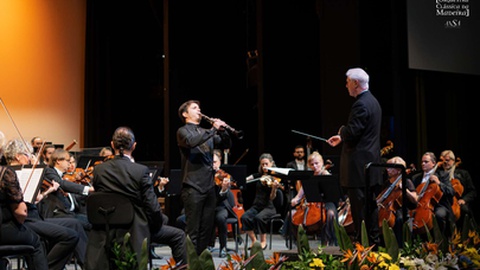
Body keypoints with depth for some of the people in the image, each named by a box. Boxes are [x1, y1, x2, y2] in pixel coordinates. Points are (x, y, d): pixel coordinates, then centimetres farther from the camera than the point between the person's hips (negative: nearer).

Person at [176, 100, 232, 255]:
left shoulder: (206, 133, 19)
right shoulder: (183, 131, 0)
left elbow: (226, 145, 14)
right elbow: (191, 142, -22)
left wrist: (222, 131, -4)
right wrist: (213, 130, -19)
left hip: (209, 186, 7)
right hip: (193, 186, -6)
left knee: (206, 229, 10)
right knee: (192, 230, -5)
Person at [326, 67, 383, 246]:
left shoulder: (360, 104, -17)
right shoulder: (373, 102, 15)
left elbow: (352, 133, -22)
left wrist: (341, 130, -1)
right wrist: (342, 138, 23)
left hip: (359, 166, -10)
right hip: (372, 164, 10)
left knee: (359, 208, -5)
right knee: (371, 206, 14)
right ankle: (374, 242, 20)